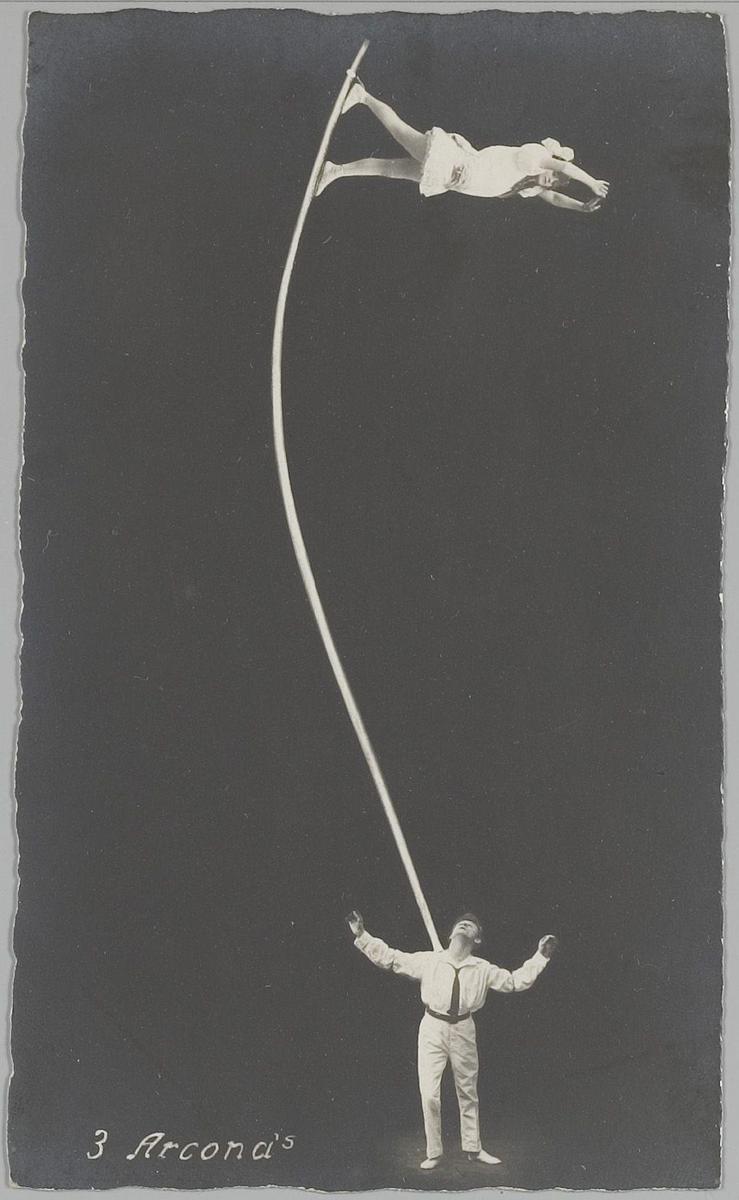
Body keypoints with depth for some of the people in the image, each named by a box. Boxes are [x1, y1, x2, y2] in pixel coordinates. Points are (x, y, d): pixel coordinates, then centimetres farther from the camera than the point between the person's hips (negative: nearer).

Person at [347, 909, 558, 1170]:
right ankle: (433, 1153, 11)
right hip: (433, 1030, -2)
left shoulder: (483, 969, 2)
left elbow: (516, 981, 7)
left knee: (468, 1093, 14)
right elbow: (388, 958, -2)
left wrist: (541, 956, 1)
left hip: (463, 1031, 2)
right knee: (429, 1094, -5)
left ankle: (473, 1148, 30)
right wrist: (361, 935, -9)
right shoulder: (429, 960, -3)